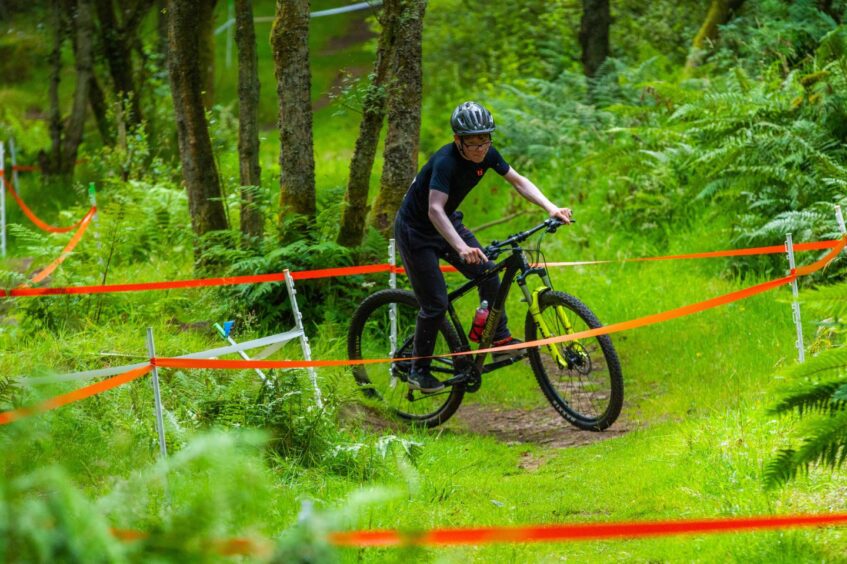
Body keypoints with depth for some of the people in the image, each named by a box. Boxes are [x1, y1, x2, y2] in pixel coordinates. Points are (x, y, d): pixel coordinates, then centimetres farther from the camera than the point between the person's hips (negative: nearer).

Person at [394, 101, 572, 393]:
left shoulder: (487, 155, -12)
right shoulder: (445, 161, -34)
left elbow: (519, 182, -3)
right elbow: (435, 210, -44)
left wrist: (551, 208, -17)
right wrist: (461, 247, -57)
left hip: (448, 223, 7)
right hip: (416, 231, -7)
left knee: (487, 272, -8)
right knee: (435, 303, -8)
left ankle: (501, 339, 8)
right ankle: (418, 371, 6)